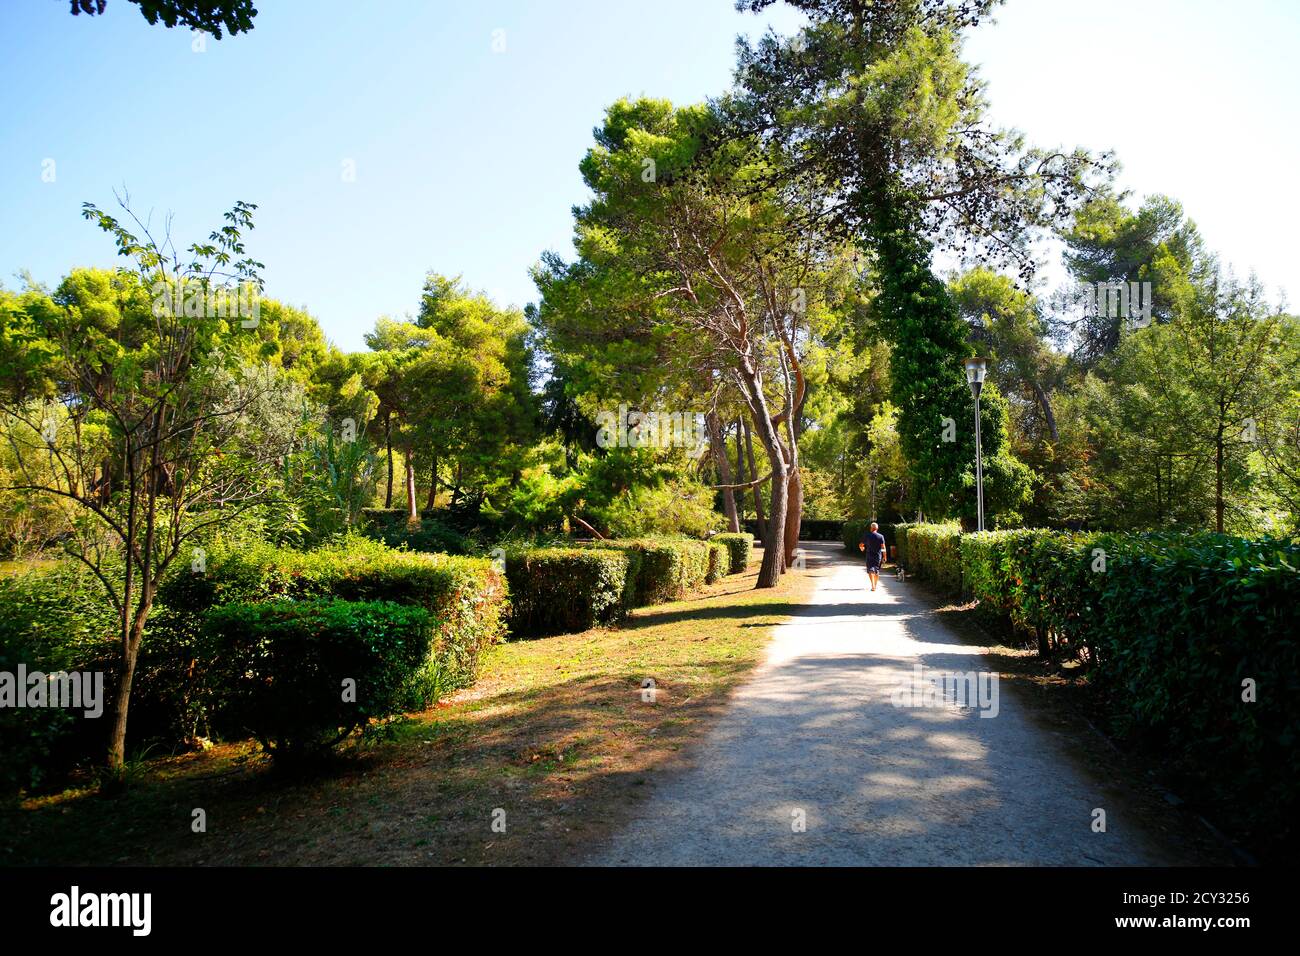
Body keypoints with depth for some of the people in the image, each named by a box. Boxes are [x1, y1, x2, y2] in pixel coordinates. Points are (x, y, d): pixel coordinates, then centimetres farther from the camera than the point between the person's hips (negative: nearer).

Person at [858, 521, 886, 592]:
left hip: (870, 555, -1)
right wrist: (884, 557, -1)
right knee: (877, 571, 14)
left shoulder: (866, 536, -2)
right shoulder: (881, 536, -3)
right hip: (878, 556, 1)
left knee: (871, 570, -4)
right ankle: (875, 585, 24)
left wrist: (862, 548, 29)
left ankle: (873, 585, -24)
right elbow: (883, 547, -7)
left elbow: (860, 545, 5)